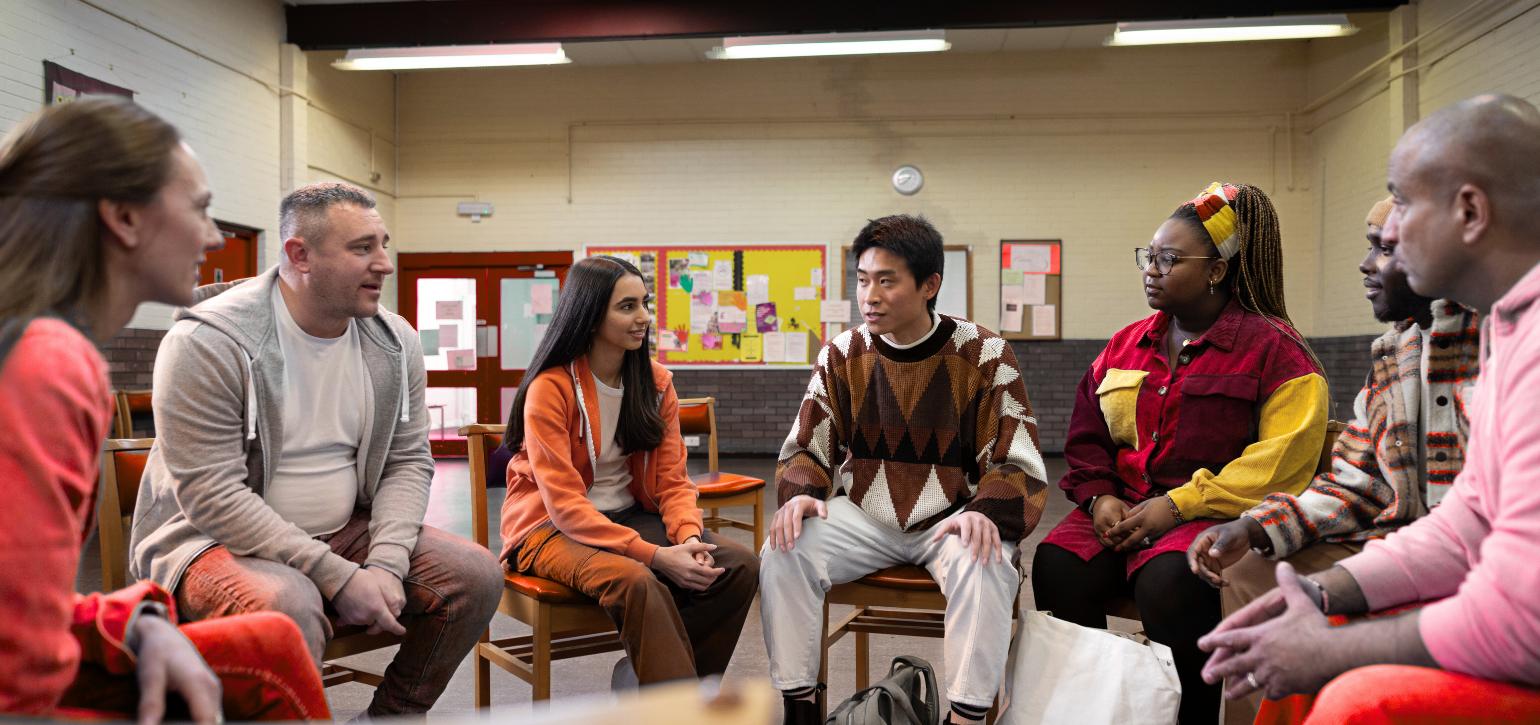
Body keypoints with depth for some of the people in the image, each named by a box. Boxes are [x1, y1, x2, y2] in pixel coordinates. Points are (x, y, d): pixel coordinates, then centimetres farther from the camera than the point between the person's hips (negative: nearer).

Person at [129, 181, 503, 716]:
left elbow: (408, 462, 4)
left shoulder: (395, 342, 1)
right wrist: (339, 577, -24)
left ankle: (391, 716, 9)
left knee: (477, 575, -10)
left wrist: (386, 563, -13)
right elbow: (211, 495, -21)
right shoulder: (208, 343, -17)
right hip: (214, 540, -6)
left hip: (345, 532, 6)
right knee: (288, 603, -37)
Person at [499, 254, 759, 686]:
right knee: (637, 582, -36)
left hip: (631, 517, 6)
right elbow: (565, 504, -20)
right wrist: (655, 555, -29)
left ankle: (648, 672, -4)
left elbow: (672, 480, 2)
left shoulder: (656, 382, 3)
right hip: (553, 529, -6)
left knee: (741, 566, -14)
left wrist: (688, 536, -21)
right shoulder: (550, 389, -15)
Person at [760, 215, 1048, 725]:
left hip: (954, 515, -2)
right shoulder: (840, 355, 1)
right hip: (861, 513, 3)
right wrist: (800, 494, -17)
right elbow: (805, 451, 6)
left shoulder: (984, 355, -7)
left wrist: (984, 512, -28)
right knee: (783, 555, -22)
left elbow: (1017, 465, -7)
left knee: (985, 567, -34)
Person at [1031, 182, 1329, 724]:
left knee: (1167, 583, -36)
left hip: (1213, 514, -4)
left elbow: (1281, 460, -11)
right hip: (1121, 509, 5)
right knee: (1057, 566, -25)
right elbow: (1087, 436, 20)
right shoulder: (1127, 343, 18)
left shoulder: (1273, 348, 0)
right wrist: (1100, 498, -1)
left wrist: (1178, 505, -16)